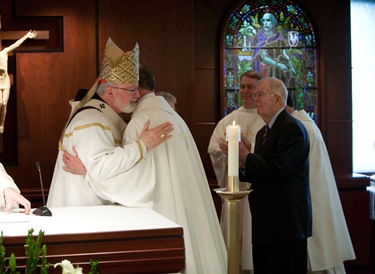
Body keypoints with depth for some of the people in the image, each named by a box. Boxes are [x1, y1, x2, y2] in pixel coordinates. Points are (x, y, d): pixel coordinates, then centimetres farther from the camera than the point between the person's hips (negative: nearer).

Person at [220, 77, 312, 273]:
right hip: (264, 223, 9)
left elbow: (278, 171, -23)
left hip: (286, 222, -9)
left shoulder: (292, 128, -13)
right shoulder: (263, 133, 17)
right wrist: (242, 162, -3)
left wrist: (246, 157, -13)